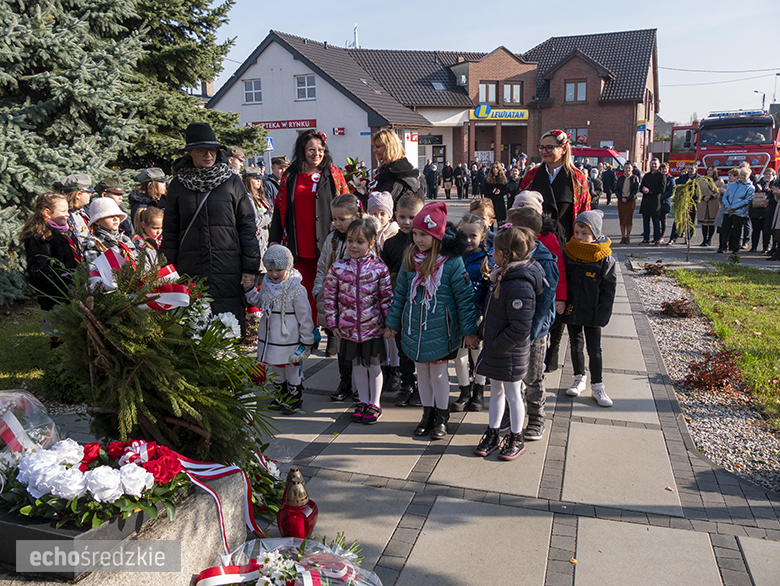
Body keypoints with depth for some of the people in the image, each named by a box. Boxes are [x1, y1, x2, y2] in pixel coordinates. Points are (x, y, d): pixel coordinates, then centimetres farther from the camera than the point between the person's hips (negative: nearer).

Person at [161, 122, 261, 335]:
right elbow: (170, 232, 13)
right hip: (190, 272, 1)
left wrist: (250, 268, -1)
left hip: (228, 272, -1)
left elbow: (247, 226, 4)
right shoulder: (178, 185, 9)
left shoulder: (232, 182, 5)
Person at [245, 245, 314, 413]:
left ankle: (295, 396, 28)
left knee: (292, 367, 10)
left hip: (290, 339, -6)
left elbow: (304, 316, -14)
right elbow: (259, 302, 20)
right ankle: (283, 393, 38)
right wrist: (249, 290, 4)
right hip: (270, 337, 6)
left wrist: (307, 339, -10)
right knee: (276, 365, 19)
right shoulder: (267, 285, 1)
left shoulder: (296, 289, -19)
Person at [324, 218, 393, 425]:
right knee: (358, 365, 16)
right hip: (348, 328, 2)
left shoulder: (379, 268, -8)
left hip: (373, 328, -2)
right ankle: (363, 402, 32)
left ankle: (374, 404, 28)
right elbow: (330, 297, 1)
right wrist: (333, 322, 0)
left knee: (374, 365, 11)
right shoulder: (337, 268, -4)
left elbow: (387, 297, -3)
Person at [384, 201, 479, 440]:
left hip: (440, 330, -4)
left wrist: (469, 330, -8)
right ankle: (428, 414, 31)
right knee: (422, 370, 14)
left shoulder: (452, 261, -14)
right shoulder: (410, 259, -1)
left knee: (439, 371, 7)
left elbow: (464, 297, -9)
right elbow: (400, 293, 9)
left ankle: (441, 418, 25)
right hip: (414, 328, 4)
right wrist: (392, 323, 12)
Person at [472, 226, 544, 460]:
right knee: (496, 391, 20)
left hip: (511, 353, -9)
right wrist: (484, 333, 10)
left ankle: (516, 439, 28)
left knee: (513, 395, 9)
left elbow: (520, 330, -27)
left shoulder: (520, 286, -28)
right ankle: (492, 434, 35)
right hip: (495, 348, 9)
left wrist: (494, 346, -19)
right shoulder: (503, 276, 1)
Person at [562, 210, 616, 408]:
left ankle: (597, 386, 16)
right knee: (576, 346, 14)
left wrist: (602, 315, -11)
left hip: (592, 313, -3)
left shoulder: (604, 258, -9)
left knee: (594, 349, 2)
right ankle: (580, 378, 32)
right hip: (572, 310, 3)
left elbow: (609, 289, -6)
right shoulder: (568, 252, -1)